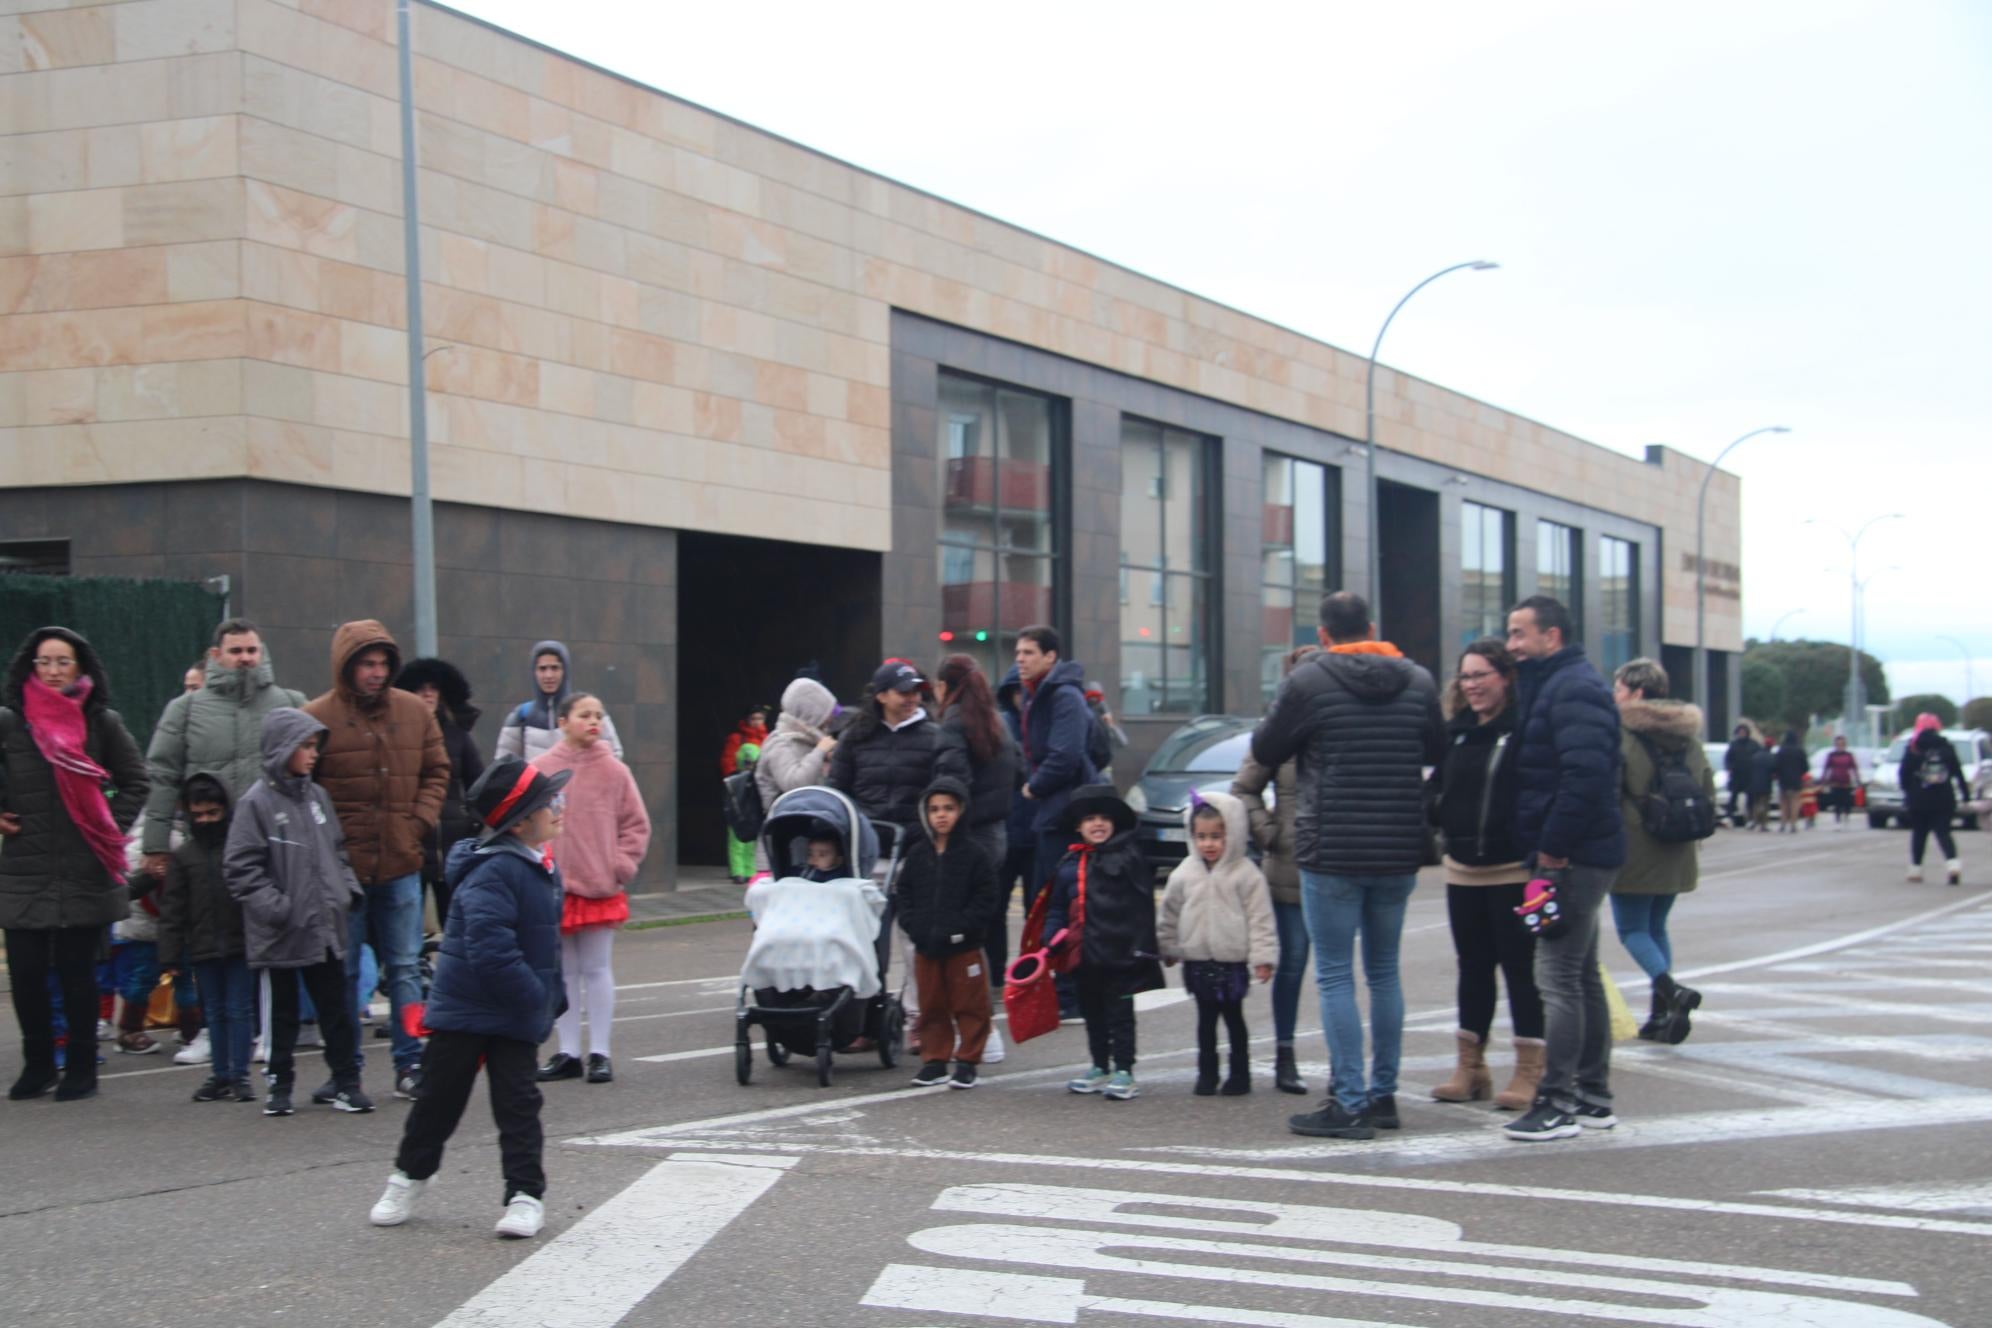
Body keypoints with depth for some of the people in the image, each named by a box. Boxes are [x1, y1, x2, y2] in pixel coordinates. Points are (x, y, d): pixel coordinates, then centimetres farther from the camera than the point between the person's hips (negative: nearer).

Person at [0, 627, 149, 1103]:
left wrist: (113, 827, 4)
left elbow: (135, 782, 14)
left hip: (85, 872, 0)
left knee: (77, 972, 2)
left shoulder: (102, 722, 5)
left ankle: (81, 1069, 13)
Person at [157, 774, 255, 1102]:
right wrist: (171, 953, 1)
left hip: (240, 943, -3)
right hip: (203, 948, 3)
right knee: (215, 1012, 11)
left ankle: (240, 1074, 7)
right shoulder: (183, 855, 5)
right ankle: (219, 1074, 17)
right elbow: (171, 908, 6)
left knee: (240, 1009, 1)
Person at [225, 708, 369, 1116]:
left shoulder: (317, 796, 8)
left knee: (335, 1006, 9)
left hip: (327, 925, 5)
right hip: (283, 930, -5)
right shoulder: (257, 802, -9)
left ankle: (346, 1081, 17)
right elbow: (240, 867, -12)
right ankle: (280, 1085, 19)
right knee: (283, 1010, 8)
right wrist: (273, 906, -18)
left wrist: (349, 889, 6)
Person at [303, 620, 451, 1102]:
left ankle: (410, 1064, 14)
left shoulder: (414, 711, 5)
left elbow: (437, 771, 14)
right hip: (341, 865, -3)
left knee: (404, 968, 8)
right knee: (342, 972, 5)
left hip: (401, 864, 3)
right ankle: (344, 1071, 13)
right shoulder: (316, 717, -5)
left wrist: (420, 820, 0)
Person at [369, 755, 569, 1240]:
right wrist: (535, 998, -23)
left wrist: (552, 995, 14)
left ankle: (526, 1194, 8)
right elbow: (491, 951, -29)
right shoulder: (493, 874, -24)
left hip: (515, 1016, 6)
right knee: (442, 1095, 8)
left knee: (518, 1101, 4)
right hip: (465, 1005, -6)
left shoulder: (542, 868, 6)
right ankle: (409, 1176, 28)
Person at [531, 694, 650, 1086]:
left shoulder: (614, 771, -1)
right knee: (564, 972, 10)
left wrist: (621, 866, -5)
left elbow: (636, 825, 3)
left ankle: (600, 1053, 11)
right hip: (552, 887, 1)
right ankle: (568, 1053, 17)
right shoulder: (540, 769, -1)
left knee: (597, 970, 5)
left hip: (600, 888, -1)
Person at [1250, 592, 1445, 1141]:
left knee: (1335, 976, -1)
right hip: (1399, 852, 5)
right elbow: (1436, 752, 16)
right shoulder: (1418, 681, 3)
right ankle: (1384, 1094, 20)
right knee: (1385, 972, 15)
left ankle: (1349, 1103, -4)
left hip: (1332, 852, -5)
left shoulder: (1308, 681, -10)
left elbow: (1265, 750, 1)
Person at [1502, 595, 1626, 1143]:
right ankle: (1593, 1097, 22)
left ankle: (1556, 1104, -7)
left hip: (1571, 857, -11)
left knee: (1558, 979, -9)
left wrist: (1553, 846, -22)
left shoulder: (1575, 688, -15)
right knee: (1582, 977, 15)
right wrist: (1549, 847, 16)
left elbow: (1586, 774, -26)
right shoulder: (1554, 684, 18)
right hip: (1577, 855, 11)